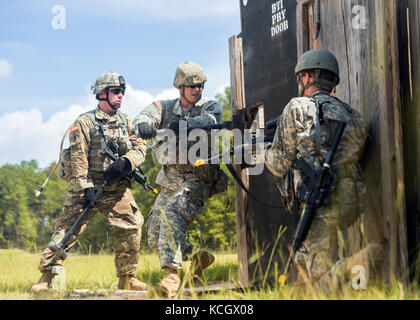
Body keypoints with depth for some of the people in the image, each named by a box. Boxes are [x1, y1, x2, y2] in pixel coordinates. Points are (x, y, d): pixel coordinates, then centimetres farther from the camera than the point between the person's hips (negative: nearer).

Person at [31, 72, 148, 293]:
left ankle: (128, 278, 14)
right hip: (88, 187, -4)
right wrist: (86, 188, -18)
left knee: (130, 230, 1)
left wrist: (125, 162, -14)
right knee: (67, 231, -6)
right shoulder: (84, 123, -5)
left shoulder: (126, 122, 11)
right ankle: (46, 277, 0)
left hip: (117, 190, 5)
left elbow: (140, 147, 6)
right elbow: (78, 159, -11)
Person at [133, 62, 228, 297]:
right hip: (170, 182, 6)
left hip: (197, 180, -6)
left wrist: (182, 124, -41)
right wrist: (145, 125, -35)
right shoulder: (166, 108, 9)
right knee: (155, 239, 7)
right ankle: (198, 257, 26)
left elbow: (210, 121, -22)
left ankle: (171, 274, -33)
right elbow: (144, 118, -9)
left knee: (171, 215, -31)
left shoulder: (211, 107, 1)